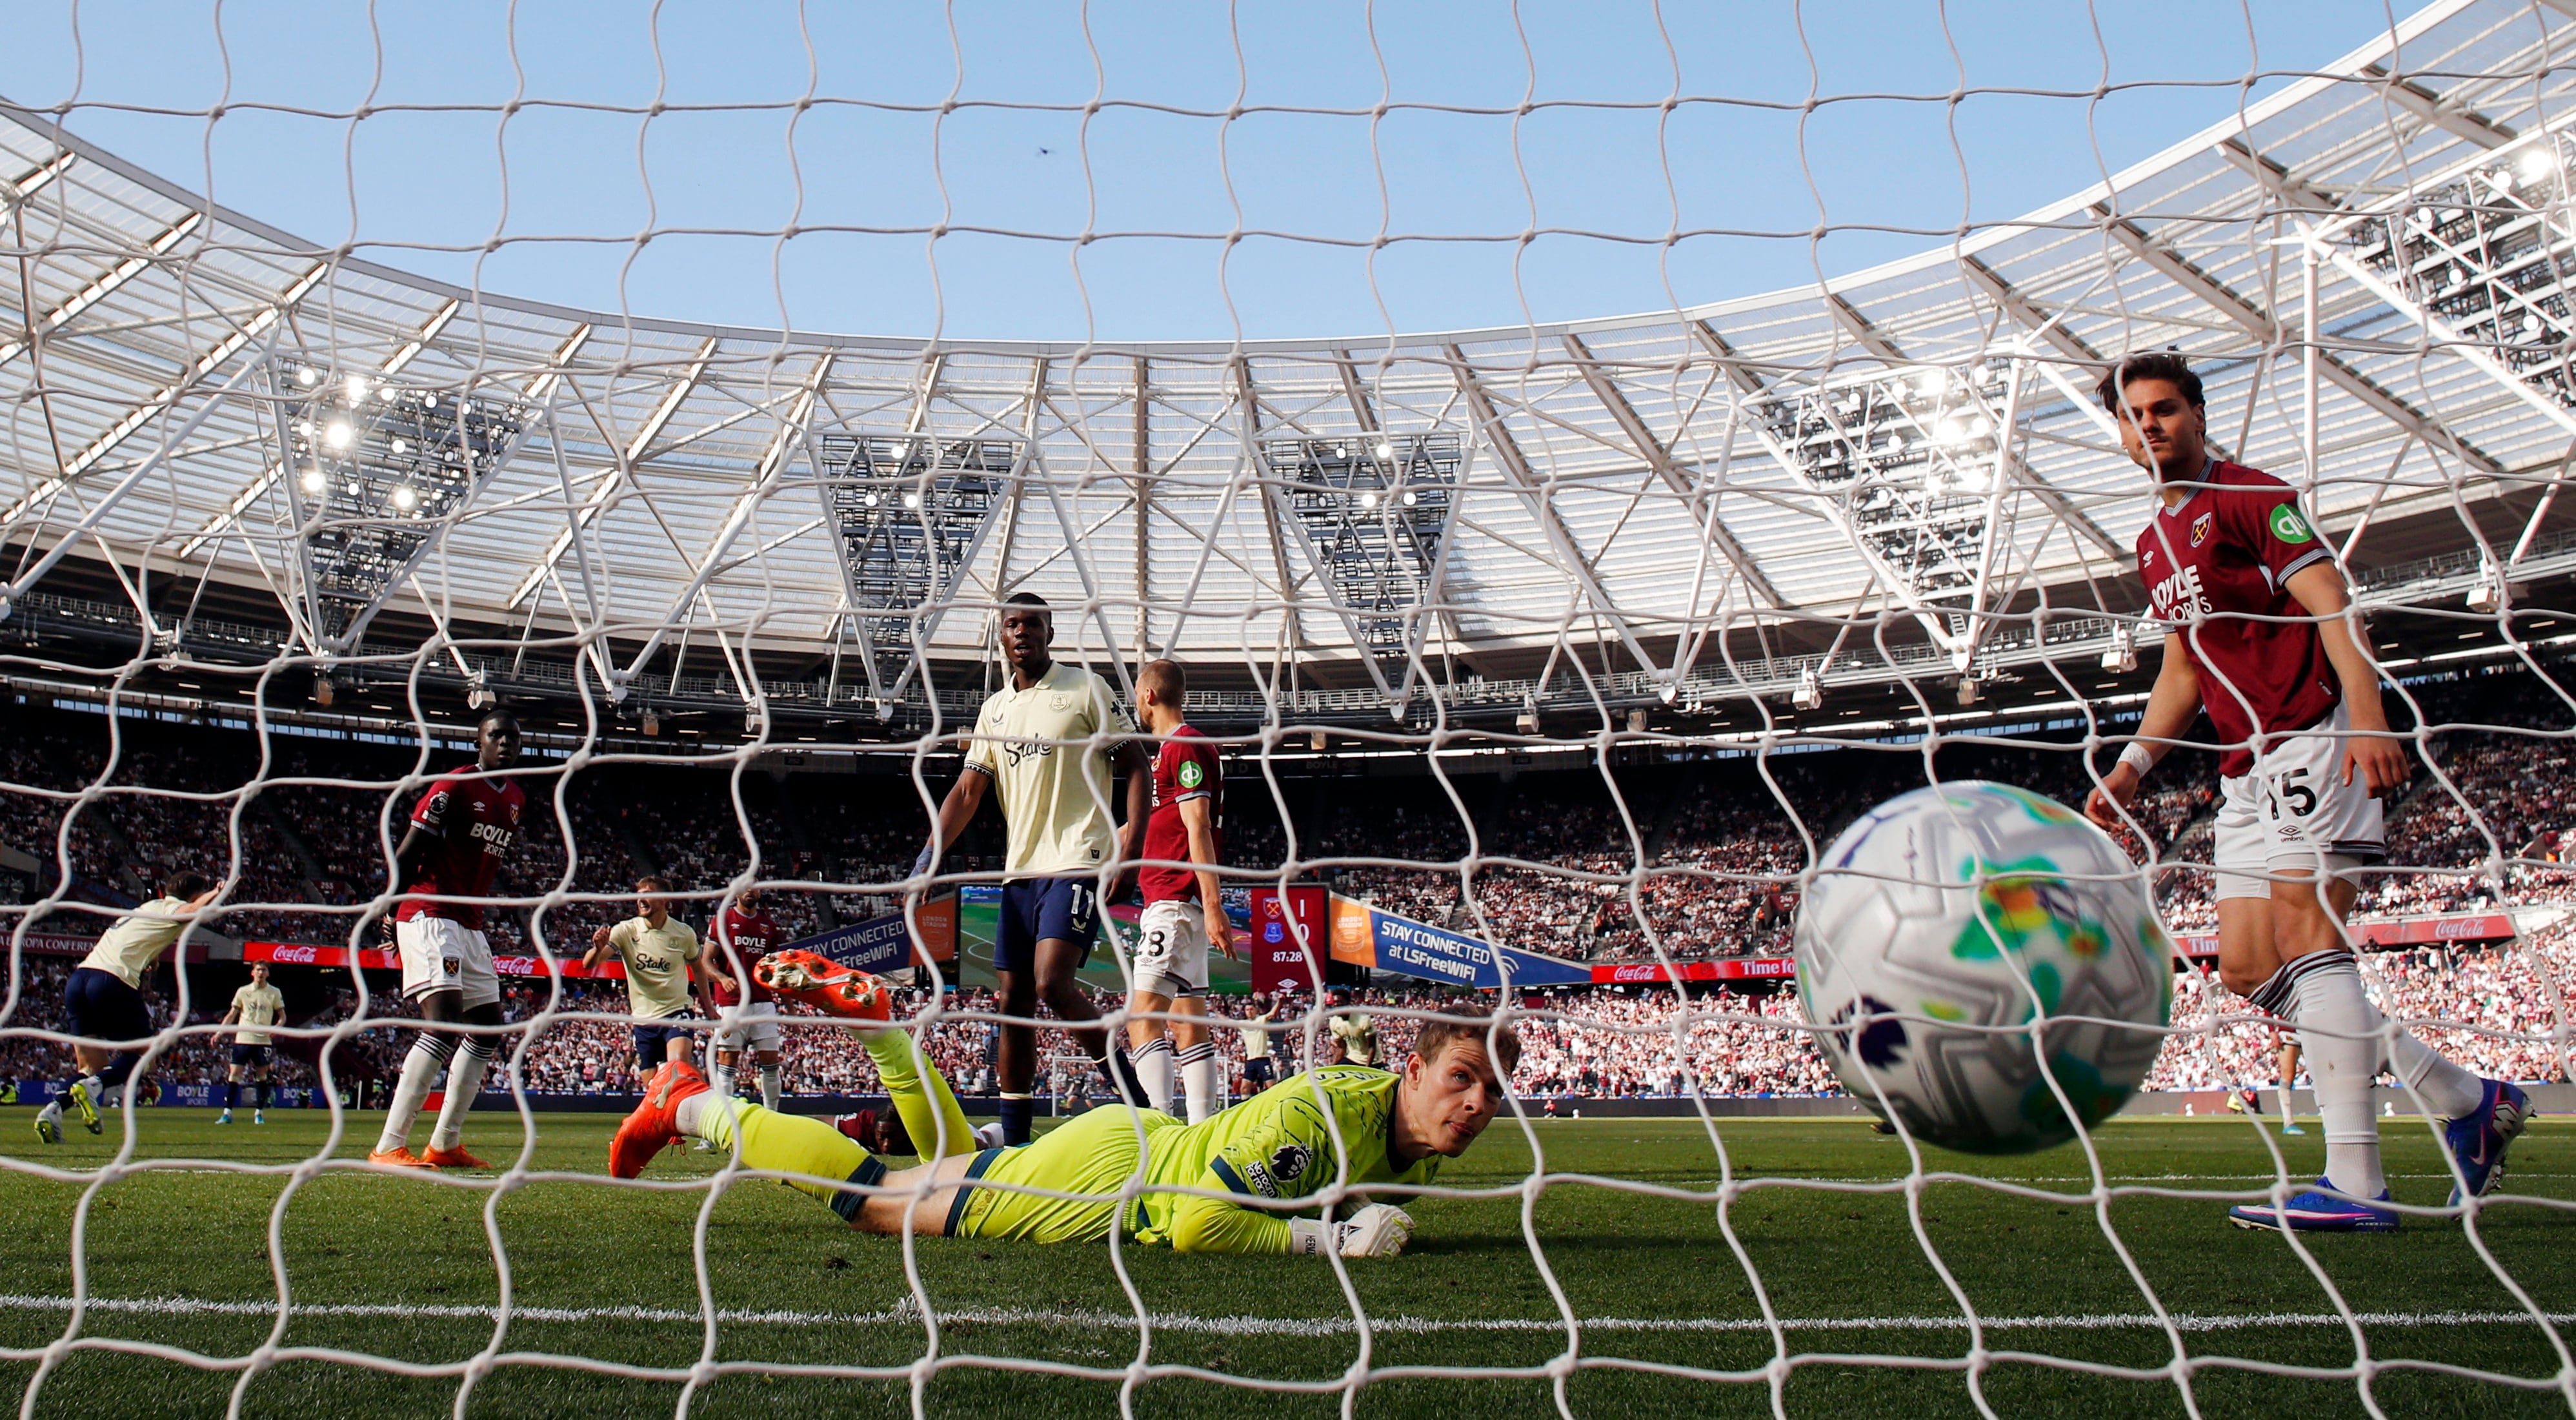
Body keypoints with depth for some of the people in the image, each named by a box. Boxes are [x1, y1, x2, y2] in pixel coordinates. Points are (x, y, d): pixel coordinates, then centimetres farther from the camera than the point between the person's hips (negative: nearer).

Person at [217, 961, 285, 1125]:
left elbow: (282, 1016, 7)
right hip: (242, 1039, 0)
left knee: (262, 1076, 3)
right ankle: (227, 1113, -1)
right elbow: (231, 1015, 10)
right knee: (234, 1074, -5)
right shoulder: (243, 992, 5)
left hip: (263, 1040, 0)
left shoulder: (275, 993, 3)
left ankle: (259, 1113, 12)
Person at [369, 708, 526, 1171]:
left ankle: (445, 1144, 18)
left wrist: (476, 912, 20)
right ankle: (389, 1147, -19)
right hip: (431, 917, -9)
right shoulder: (454, 787, -11)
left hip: (471, 924, 9)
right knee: (445, 1021, -21)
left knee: (488, 1026, 10)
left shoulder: (516, 799, 14)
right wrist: (392, 919, -10)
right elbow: (405, 855, -10)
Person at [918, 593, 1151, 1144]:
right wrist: (931, 853, 2)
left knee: (1052, 981, -21)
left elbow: (1134, 765, 0)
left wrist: (1132, 837, -14)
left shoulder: (1086, 689, 0)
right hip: (1020, 870, 6)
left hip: (1077, 864, -6)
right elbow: (968, 791, 15)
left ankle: (1133, 1096, -5)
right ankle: (1014, 1140, 13)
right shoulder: (994, 709, 17)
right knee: (1013, 999, 5)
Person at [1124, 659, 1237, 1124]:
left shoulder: (1184, 747, -10)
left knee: (1142, 1018, -16)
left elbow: (1199, 830, -19)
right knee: (1188, 1021, 8)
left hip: (1175, 902, -11)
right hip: (1174, 903, 11)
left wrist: (1212, 904, -25)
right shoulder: (1175, 748, 22)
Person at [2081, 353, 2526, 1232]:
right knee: (2247, 968, 2)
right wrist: (2130, 768, 19)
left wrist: (2367, 719, -28)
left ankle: (2354, 1185, -20)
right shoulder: (2155, 542, 21)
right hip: (2248, 770, 9)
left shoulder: (2250, 495, -3)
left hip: (2313, 740, -8)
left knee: (2305, 934, -19)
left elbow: (2332, 605, -15)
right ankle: (2466, 1099, 14)